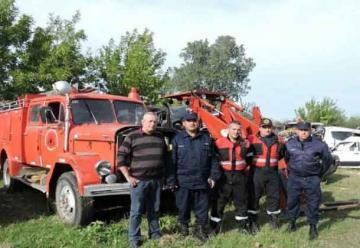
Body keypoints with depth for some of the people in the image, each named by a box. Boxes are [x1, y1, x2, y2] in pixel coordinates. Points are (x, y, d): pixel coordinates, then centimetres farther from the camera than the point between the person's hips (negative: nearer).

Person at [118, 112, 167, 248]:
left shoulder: (160, 137, 11)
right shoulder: (132, 137, -5)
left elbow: (164, 157, 23)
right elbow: (121, 157, -7)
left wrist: (162, 175, 16)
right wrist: (128, 177, -9)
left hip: (156, 180, 5)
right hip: (139, 181, -4)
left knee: (154, 210, 14)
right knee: (136, 211, 1)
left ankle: (155, 234, 27)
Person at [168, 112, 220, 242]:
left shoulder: (206, 139, 6)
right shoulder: (177, 139, -1)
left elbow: (213, 159, 9)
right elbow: (172, 161, -2)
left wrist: (213, 176, 2)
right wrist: (172, 180, -6)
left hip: (202, 181, 2)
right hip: (183, 181, -2)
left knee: (202, 207, 10)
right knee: (183, 206, 11)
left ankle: (201, 229, 26)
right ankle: (183, 225, 33)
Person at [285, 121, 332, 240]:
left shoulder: (319, 144, -7)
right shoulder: (289, 144, 0)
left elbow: (327, 159, 7)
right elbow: (286, 158, 17)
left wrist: (320, 173, 9)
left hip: (312, 179, -2)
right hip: (294, 178, 2)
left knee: (313, 203, 5)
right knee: (292, 200, 9)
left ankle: (313, 227, 21)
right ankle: (292, 221, 29)